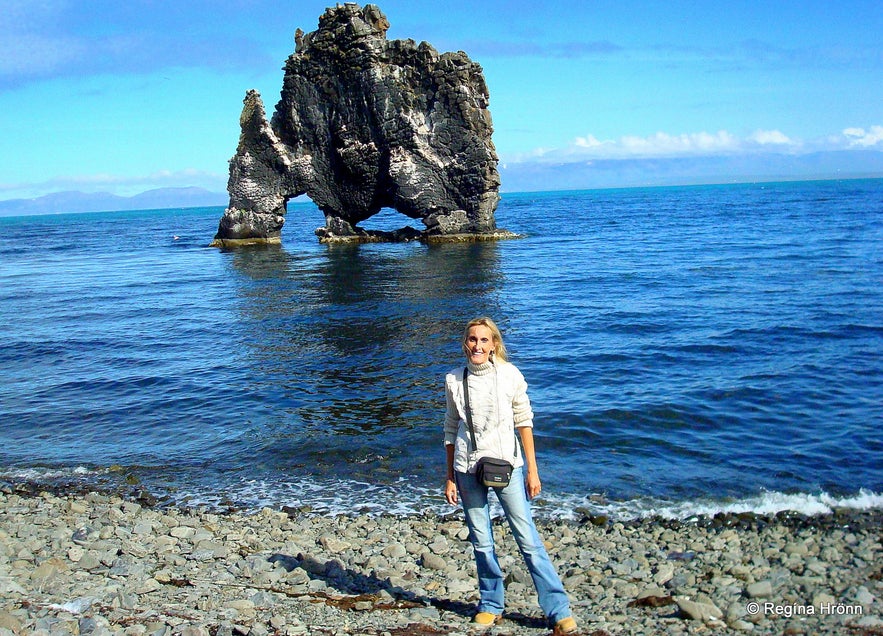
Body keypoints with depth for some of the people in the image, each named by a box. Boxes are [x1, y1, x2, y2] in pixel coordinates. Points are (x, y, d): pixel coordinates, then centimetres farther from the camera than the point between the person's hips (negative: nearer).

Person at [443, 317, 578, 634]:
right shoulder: (454, 380, 3)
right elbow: (451, 430, 10)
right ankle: (491, 605, 24)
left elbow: (524, 422, 1)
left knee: (527, 537, -4)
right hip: (468, 468, 2)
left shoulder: (509, 374, -3)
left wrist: (532, 470, -1)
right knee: (481, 542, 8)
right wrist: (450, 478, 10)